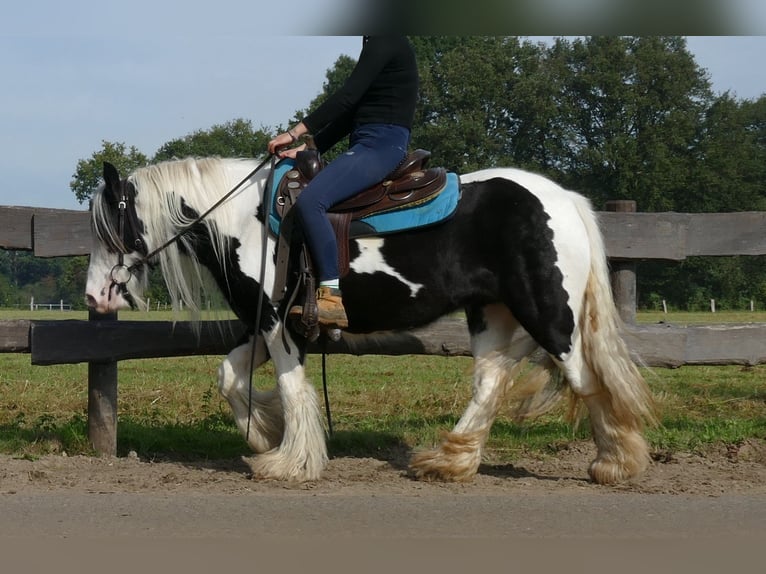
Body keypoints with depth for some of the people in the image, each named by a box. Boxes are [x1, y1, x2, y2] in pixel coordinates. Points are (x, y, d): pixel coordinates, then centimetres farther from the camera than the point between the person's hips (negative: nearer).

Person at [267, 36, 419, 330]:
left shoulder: (384, 43, -7)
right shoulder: (378, 47, 23)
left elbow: (347, 97, -15)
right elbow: (352, 111, 23)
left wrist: (296, 132, -14)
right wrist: (307, 148, 15)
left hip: (383, 144, -11)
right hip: (367, 145, 11)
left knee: (310, 201, -28)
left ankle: (333, 296, -31)